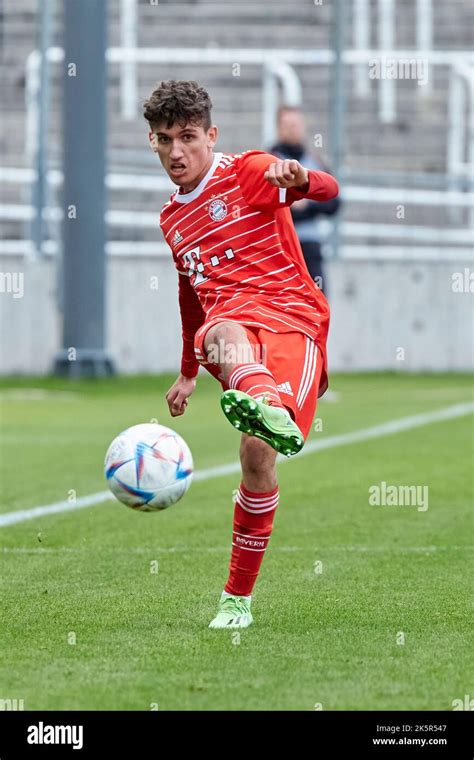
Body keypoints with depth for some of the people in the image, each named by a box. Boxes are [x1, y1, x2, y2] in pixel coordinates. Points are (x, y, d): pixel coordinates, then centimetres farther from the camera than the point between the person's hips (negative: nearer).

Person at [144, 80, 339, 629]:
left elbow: (328, 190, -12)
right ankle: (268, 406, -78)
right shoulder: (172, 219, 26)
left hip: (291, 317, -2)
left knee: (258, 451, -27)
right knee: (222, 333, -42)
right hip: (230, 319, 2)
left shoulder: (248, 172, 7)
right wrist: (188, 373, 47)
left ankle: (238, 597, -21)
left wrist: (299, 179, -37)